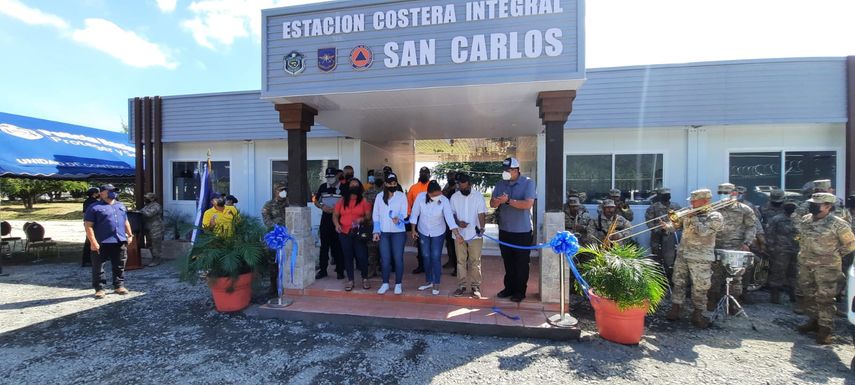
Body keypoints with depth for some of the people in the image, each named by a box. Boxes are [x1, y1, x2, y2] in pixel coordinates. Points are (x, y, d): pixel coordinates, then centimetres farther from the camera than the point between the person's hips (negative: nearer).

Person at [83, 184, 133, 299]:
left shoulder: (121, 206, 17)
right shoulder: (94, 207, -3)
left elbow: (126, 222, 24)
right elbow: (88, 225, -8)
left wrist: (130, 235, 17)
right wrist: (93, 242, -15)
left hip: (120, 242, 5)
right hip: (101, 243, -5)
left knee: (119, 266, 10)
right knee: (98, 267, 3)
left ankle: (119, 286, 20)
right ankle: (99, 288, 13)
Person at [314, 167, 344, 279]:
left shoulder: (343, 187, -3)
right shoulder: (323, 186, 8)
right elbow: (316, 201, 15)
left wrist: (336, 209, -16)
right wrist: (322, 207, -5)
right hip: (325, 218, 3)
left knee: (338, 245, 2)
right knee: (324, 245, 6)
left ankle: (340, 271, 11)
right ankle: (322, 270, 16)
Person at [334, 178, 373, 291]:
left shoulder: (364, 201, 1)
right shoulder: (342, 200, 8)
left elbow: (369, 216, -2)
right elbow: (335, 215, 10)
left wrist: (363, 219, -22)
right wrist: (336, 224, -8)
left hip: (359, 233, -2)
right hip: (344, 233, 3)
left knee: (362, 256, -4)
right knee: (348, 256, 8)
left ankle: (365, 279, 16)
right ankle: (350, 281, 20)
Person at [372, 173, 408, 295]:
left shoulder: (402, 196, -1)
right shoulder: (379, 196, 5)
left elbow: (404, 212, -9)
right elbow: (375, 215, 7)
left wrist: (398, 218, -31)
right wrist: (376, 231, 0)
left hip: (398, 232, -2)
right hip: (383, 232, 2)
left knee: (398, 258, 3)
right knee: (385, 259, 7)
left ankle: (398, 284, 17)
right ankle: (385, 283, 22)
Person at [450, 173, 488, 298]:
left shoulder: (478, 196, -4)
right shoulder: (454, 197, 2)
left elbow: (482, 214, -10)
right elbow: (452, 214, 7)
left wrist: (482, 227, -27)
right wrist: (458, 222, -13)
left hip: (475, 235, -2)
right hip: (459, 234, 2)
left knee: (475, 261, 2)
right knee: (461, 261, 9)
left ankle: (475, 286, 13)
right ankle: (462, 285, 20)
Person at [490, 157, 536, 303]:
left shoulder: (528, 183, -10)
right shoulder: (500, 184, 5)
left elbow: (528, 204, -21)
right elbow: (492, 203, 1)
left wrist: (508, 200, -24)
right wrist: (497, 201, -22)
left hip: (522, 231, -5)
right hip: (504, 230, 5)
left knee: (521, 263, 6)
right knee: (508, 262, 15)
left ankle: (520, 291, 20)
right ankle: (509, 287, 29)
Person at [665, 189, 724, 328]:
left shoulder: (715, 216, -6)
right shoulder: (688, 214, 10)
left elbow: (703, 231, -20)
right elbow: (675, 225, 11)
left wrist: (693, 217, -11)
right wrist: (667, 225, -10)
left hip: (701, 258, -5)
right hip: (682, 254, 5)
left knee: (700, 287, 3)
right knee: (678, 283, 9)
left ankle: (698, 314, 15)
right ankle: (675, 309, 17)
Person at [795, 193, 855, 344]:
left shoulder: (837, 224, -13)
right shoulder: (805, 219, 3)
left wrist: (833, 255, -2)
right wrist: (805, 253, 14)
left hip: (826, 267, -6)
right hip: (805, 264, 6)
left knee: (825, 298, -1)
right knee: (809, 295, 16)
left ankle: (825, 329, 9)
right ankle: (813, 321, 30)